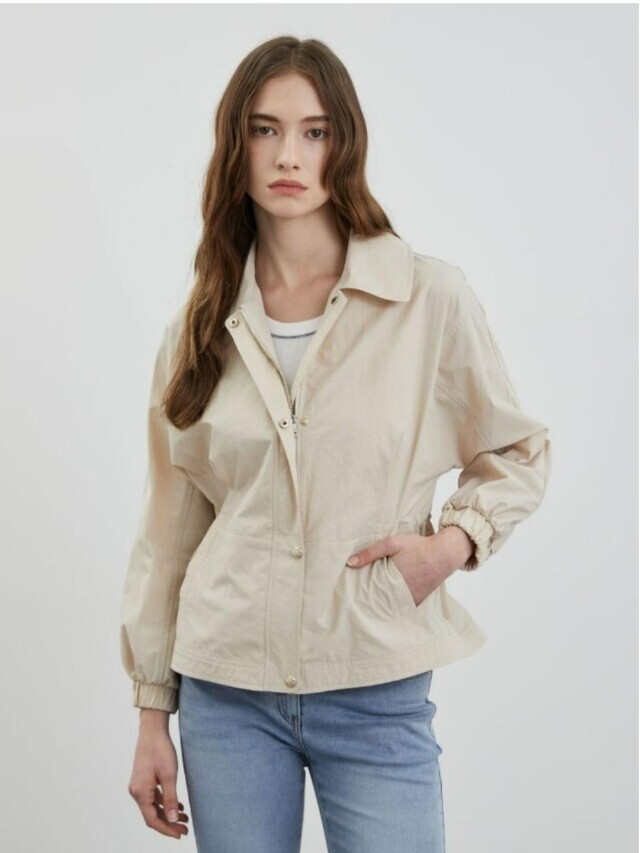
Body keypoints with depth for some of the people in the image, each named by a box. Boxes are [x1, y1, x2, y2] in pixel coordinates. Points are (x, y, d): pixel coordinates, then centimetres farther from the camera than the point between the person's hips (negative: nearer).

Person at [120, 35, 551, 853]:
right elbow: (169, 530, 8)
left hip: (378, 695, -2)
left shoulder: (431, 296, -5)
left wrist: (454, 540, -11)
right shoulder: (199, 327, 3)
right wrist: (152, 710, 9)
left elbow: (516, 454, 8)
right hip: (225, 693, 2)